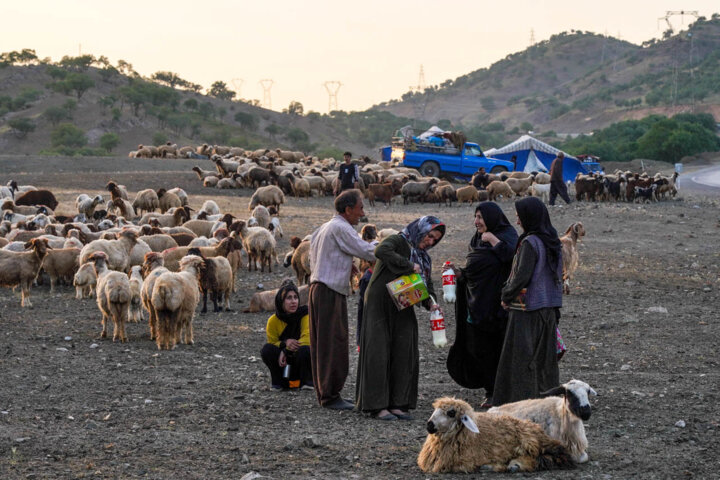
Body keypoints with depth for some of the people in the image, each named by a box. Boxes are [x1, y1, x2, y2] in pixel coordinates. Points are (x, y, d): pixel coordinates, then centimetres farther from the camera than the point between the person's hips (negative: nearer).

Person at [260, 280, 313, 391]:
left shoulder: (305, 315, -10)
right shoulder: (273, 321, -5)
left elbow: (307, 339, -20)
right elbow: (272, 343, -6)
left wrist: (286, 351, -27)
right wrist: (285, 344, -28)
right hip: (283, 365, 2)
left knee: (305, 349, -34)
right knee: (267, 349, -25)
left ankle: (307, 382, -8)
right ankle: (278, 382, -4)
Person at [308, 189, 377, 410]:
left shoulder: (325, 227, 19)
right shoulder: (341, 228, -11)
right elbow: (366, 251, -13)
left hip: (318, 288, 10)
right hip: (330, 291, -10)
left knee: (322, 344, 12)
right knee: (333, 344, -8)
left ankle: (323, 393, 16)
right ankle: (330, 395, -6)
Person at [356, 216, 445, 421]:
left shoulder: (424, 258, 18)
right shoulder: (398, 241, -7)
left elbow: (426, 286, 17)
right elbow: (381, 251, -29)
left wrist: (430, 303, -4)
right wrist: (408, 266, -28)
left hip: (403, 311, 7)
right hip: (380, 307, -7)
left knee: (404, 355, 1)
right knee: (379, 354, -6)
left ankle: (397, 404, 7)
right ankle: (378, 405, -4)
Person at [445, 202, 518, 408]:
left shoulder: (507, 234, -2)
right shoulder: (476, 239, 16)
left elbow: (511, 252, -24)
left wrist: (491, 237, -13)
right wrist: (457, 272, 0)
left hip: (497, 303, -7)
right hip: (477, 304, 7)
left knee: (500, 349, -6)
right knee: (480, 350, 6)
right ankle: (491, 393, 15)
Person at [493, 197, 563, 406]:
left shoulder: (530, 243, -17)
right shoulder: (553, 242, 7)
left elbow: (522, 277, -20)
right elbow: (558, 276, 12)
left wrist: (506, 296, -5)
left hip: (527, 308, -8)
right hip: (549, 308, 8)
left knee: (521, 357, -1)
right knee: (545, 356, 14)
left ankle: (523, 400, 1)